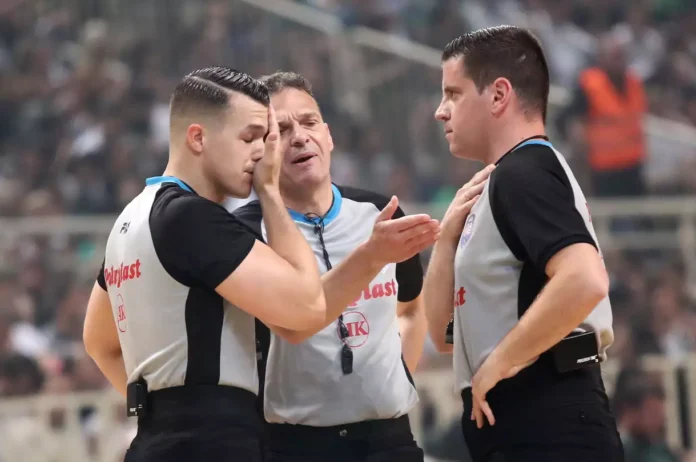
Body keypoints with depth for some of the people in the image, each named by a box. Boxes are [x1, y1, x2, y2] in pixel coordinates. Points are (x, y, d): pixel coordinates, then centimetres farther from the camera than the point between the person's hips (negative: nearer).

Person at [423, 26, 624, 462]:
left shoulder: (523, 174, -10)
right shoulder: (509, 181, 21)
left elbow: (585, 280, -29)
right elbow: (445, 333, 20)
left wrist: (496, 365, -19)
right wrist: (449, 237, 6)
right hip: (525, 426, 10)